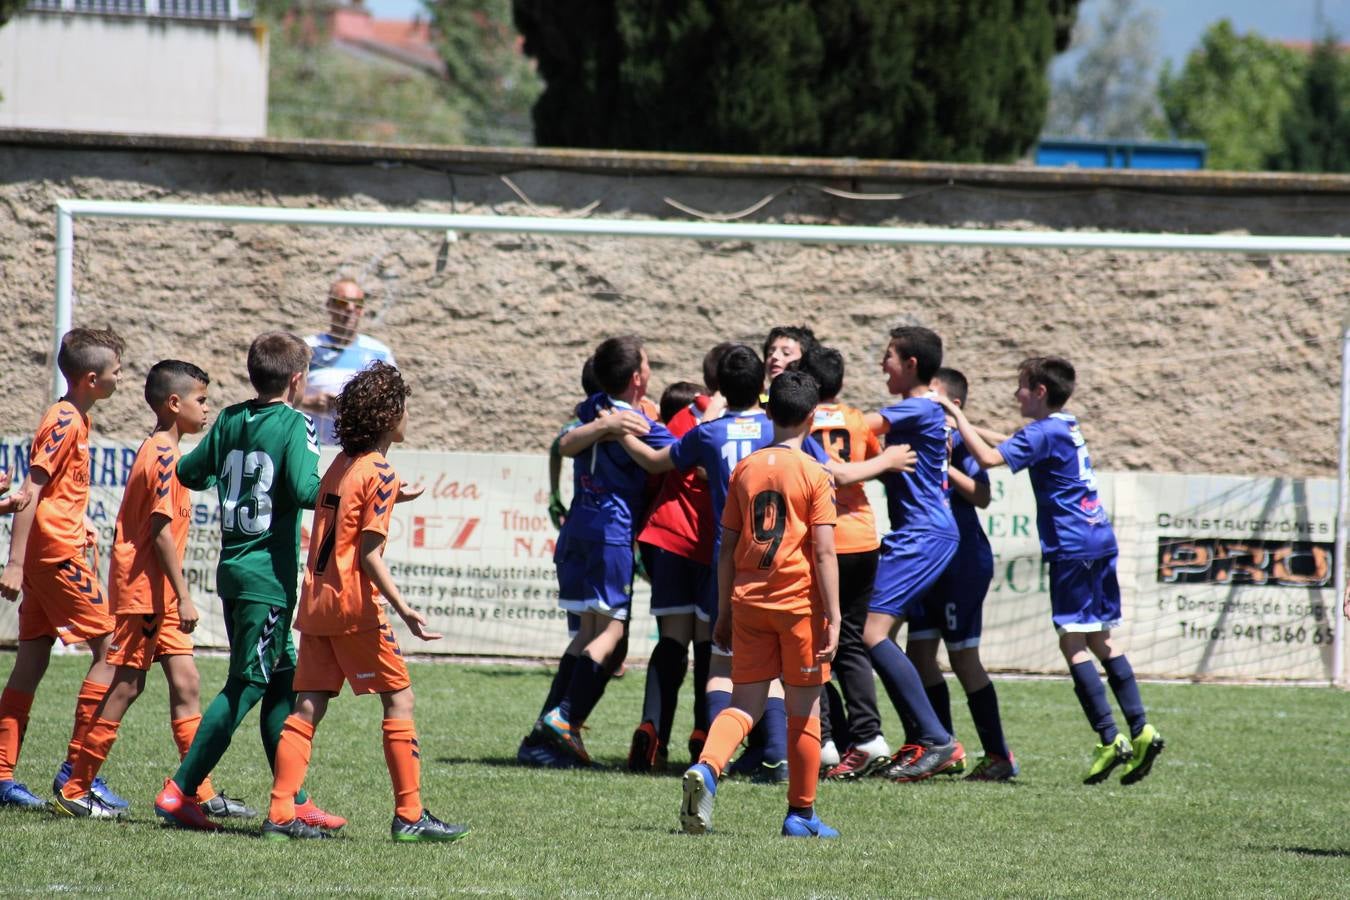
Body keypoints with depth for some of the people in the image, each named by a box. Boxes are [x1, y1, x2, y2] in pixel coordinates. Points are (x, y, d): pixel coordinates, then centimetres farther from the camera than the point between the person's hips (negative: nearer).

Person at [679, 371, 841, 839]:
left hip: (749, 602, 4)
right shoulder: (814, 474, -6)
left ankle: (706, 768, -22)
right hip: (798, 601, -4)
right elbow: (823, 552, -11)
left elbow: (727, 548, 10)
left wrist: (724, 612, 16)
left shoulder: (745, 470, 7)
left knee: (745, 703, 6)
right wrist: (833, 616, -9)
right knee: (804, 708, 7)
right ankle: (801, 813, 12)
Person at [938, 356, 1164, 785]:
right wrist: (964, 424, 27)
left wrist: (958, 416, -10)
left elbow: (989, 457, -20)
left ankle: (1110, 739, -14)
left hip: (1073, 548, -9)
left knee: (1073, 641, -8)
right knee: (1100, 640, 12)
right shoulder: (1068, 429, 17)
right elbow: (1015, 444, 32)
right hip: (1100, 541, 9)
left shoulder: (1044, 434, -11)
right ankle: (1140, 730, 5)